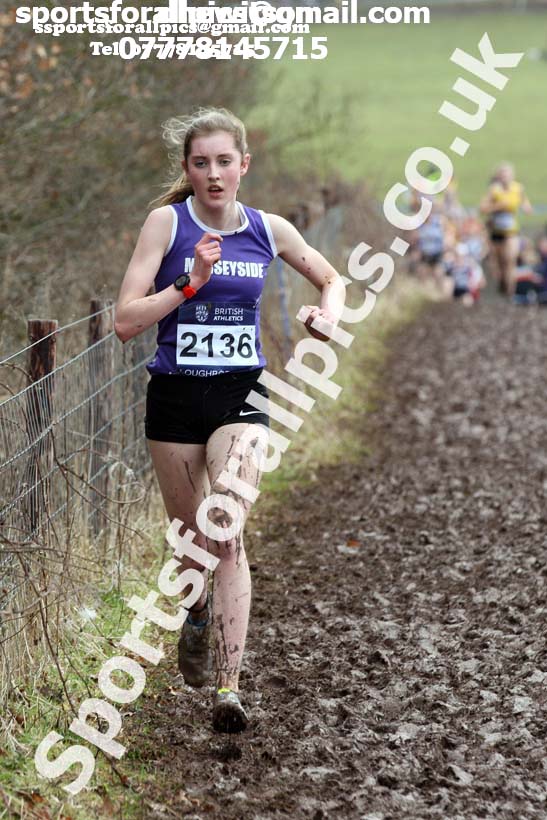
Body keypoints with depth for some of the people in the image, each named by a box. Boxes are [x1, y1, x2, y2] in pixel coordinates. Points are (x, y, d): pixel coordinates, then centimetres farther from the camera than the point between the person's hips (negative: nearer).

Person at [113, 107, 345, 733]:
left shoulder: (269, 230, 1)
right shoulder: (167, 222, -6)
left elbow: (330, 277, 20)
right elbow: (126, 321, -12)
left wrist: (330, 312, -2)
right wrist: (191, 282, -22)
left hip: (240, 397, 0)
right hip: (175, 398, 0)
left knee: (228, 535, -16)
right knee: (191, 540, 12)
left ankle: (228, 689, -17)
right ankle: (197, 617, 47)